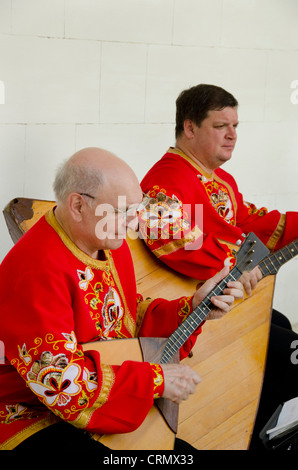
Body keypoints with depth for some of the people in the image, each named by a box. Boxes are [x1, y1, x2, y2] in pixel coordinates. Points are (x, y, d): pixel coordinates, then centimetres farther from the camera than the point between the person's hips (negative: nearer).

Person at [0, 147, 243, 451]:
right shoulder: (37, 272, -28)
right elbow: (60, 381, -29)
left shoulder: (109, 242, 4)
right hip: (41, 423, -8)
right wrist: (155, 379, -24)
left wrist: (191, 308, -1)